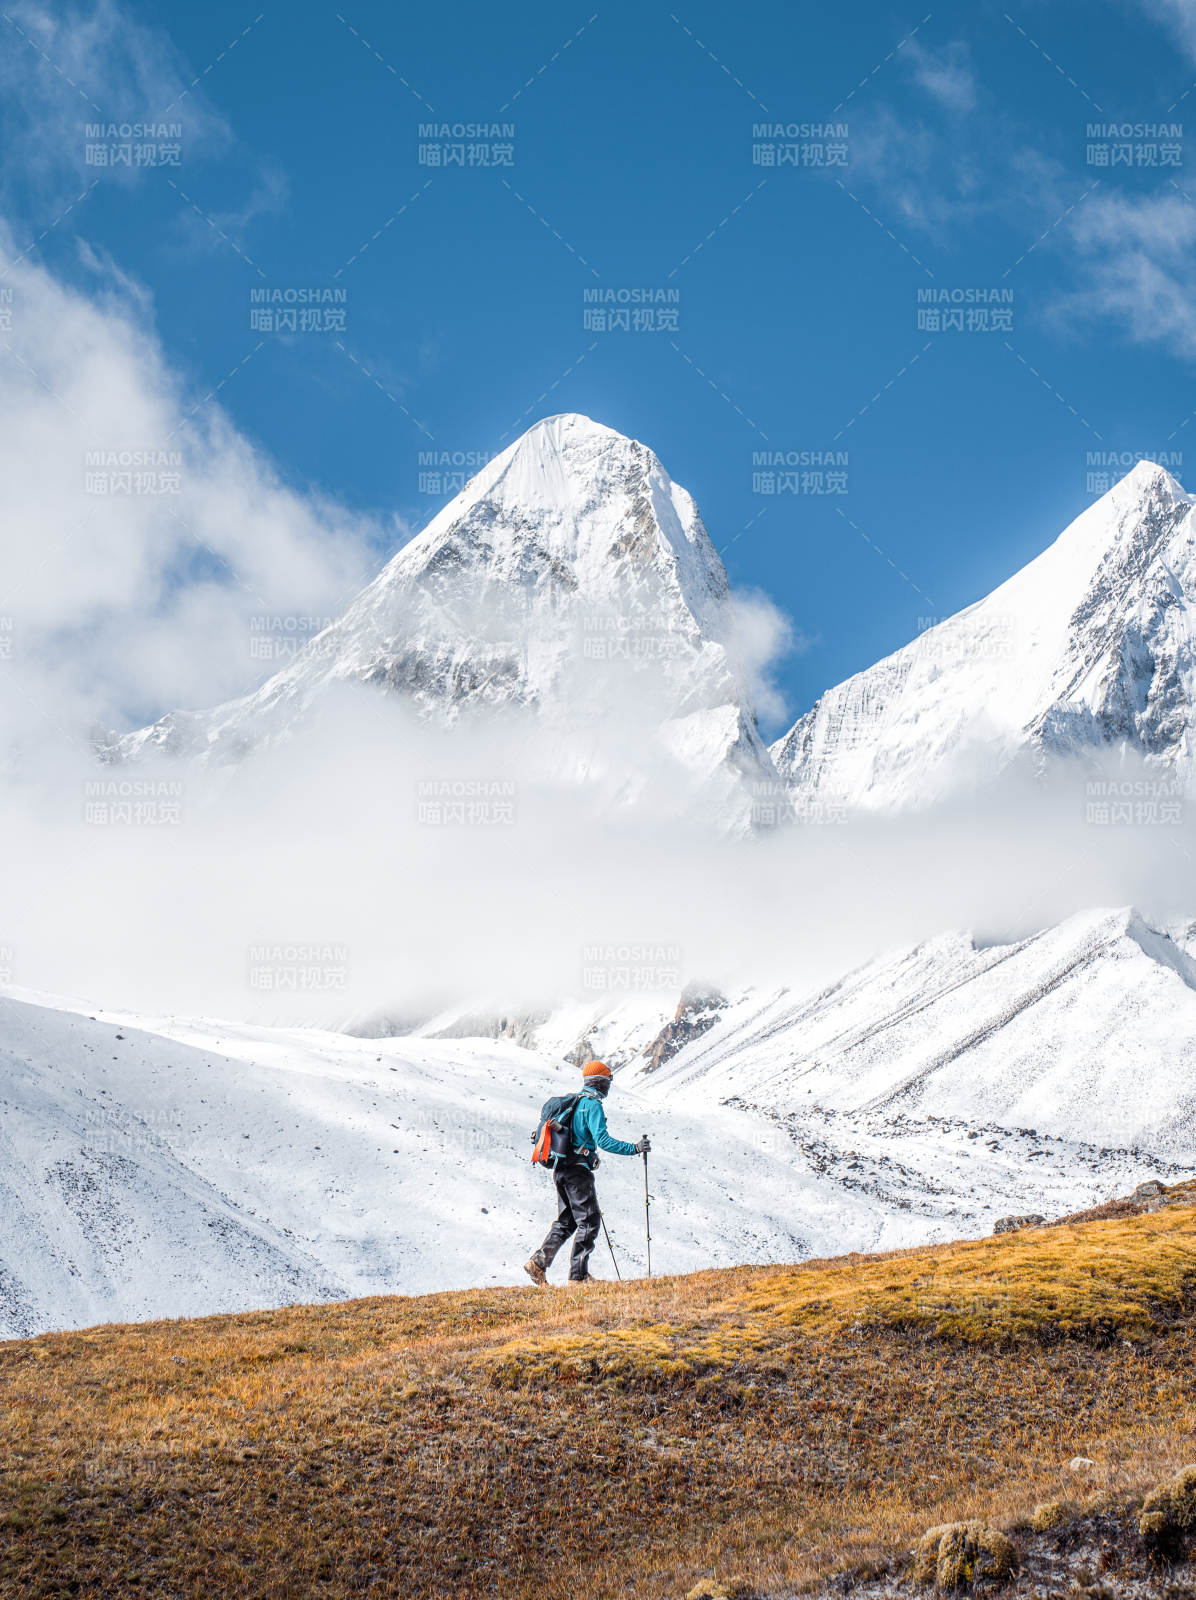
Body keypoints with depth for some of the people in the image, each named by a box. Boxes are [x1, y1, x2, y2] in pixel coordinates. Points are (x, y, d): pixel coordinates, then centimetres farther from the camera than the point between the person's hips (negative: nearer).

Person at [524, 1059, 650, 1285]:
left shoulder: (573, 1101, 16)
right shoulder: (593, 1105, -12)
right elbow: (603, 1140, -22)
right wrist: (634, 1149, -21)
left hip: (561, 1169, 9)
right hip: (578, 1171, -9)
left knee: (566, 1221, 15)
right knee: (589, 1222, -3)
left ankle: (538, 1263, 6)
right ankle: (578, 1275, -5)